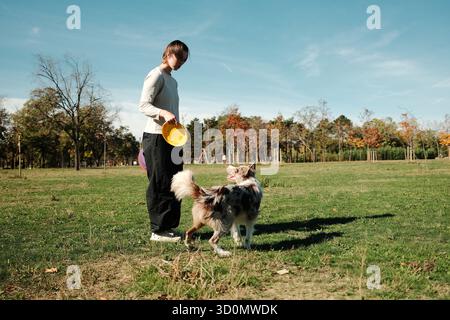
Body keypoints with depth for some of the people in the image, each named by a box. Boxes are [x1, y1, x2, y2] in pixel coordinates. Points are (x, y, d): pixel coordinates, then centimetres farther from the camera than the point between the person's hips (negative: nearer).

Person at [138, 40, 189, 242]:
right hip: (156, 137, -9)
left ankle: (169, 226, 18)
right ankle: (158, 230, -1)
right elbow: (143, 105, -15)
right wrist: (164, 113, -32)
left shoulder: (173, 81, 20)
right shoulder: (156, 75, -6)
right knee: (160, 185, -7)